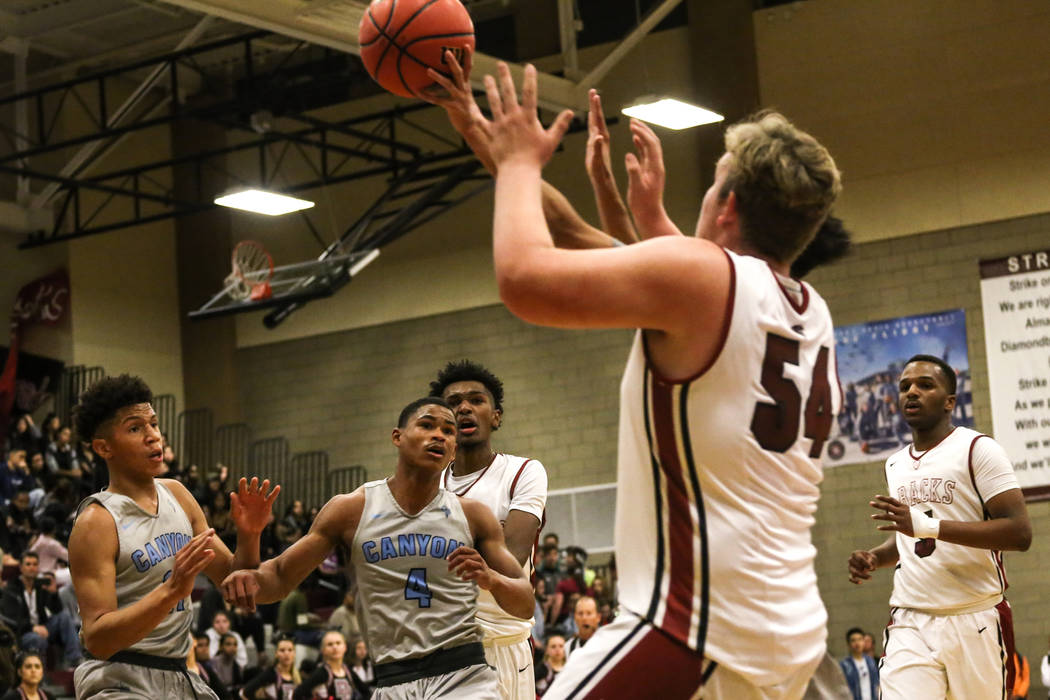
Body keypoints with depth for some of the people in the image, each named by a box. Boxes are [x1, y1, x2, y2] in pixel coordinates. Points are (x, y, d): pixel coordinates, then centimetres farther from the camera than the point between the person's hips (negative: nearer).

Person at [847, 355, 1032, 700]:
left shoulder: (977, 449, -5)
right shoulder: (896, 465, 16)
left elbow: (1020, 533, -16)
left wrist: (926, 524, -24)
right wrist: (874, 558, 8)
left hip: (974, 622, -4)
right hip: (909, 624, 4)